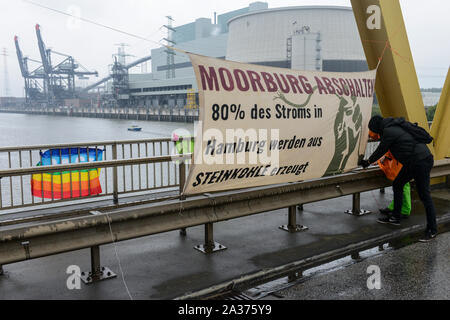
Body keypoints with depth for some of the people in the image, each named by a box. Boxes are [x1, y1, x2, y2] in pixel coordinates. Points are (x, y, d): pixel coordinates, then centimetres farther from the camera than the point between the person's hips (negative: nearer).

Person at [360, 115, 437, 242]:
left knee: (424, 195, -5)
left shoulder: (388, 131, -13)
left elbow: (381, 150, -3)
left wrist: (368, 162, 12)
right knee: (397, 185, 17)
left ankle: (432, 230, 4)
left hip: (421, 161, -11)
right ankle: (395, 218, 27)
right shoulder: (394, 126, 15)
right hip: (412, 162, 11)